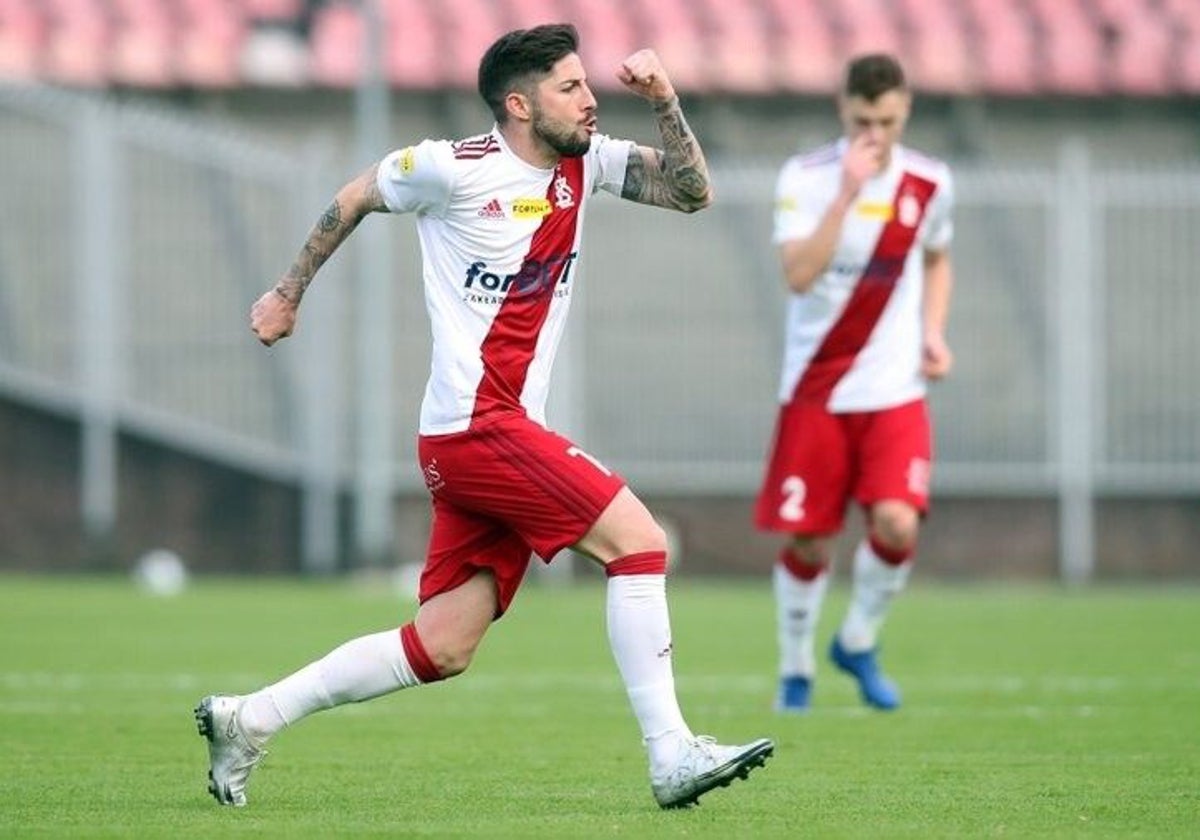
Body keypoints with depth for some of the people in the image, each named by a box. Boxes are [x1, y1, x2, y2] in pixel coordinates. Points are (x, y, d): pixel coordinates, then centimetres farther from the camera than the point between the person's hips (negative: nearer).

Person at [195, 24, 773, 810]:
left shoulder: (586, 163, 11)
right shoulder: (454, 168, -8)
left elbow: (692, 191, 9)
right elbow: (353, 201, 7)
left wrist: (664, 102, -4)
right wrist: (289, 294, 16)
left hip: (504, 432, 8)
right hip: (474, 424, -8)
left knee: (442, 649, 5)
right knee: (638, 539, -15)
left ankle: (248, 719, 13)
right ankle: (672, 757, -14)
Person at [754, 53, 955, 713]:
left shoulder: (929, 184, 1)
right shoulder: (805, 178, -10)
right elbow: (798, 275, -23)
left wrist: (933, 332, 5)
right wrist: (848, 191, -28)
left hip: (894, 391, 2)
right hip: (815, 390, -2)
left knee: (897, 524, -17)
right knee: (807, 541, 2)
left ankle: (858, 643, 10)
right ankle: (796, 670, 26)